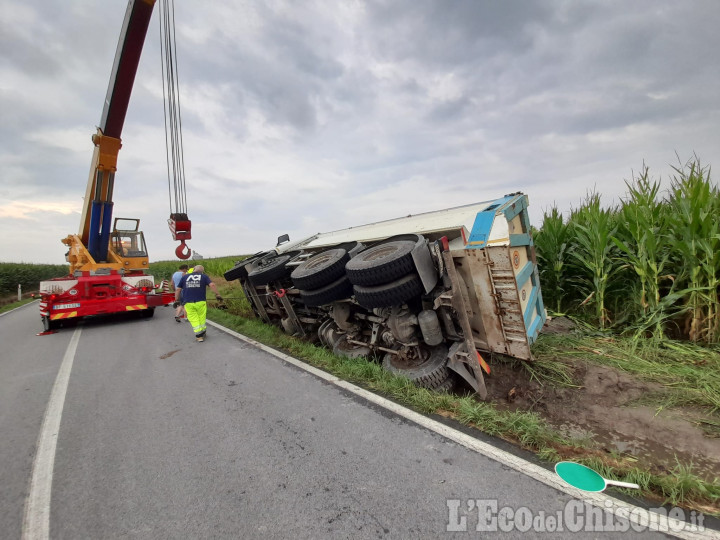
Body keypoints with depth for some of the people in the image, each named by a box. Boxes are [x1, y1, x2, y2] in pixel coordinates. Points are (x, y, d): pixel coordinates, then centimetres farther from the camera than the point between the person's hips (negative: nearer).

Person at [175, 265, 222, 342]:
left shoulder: (184, 277, 12)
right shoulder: (204, 276, 7)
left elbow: (178, 290, 11)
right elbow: (212, 285, -9)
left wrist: (176, 300, 15)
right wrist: (217, 294, -7)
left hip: (188, 302, 1)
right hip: (200, 302, -1)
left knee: (193, 319, 9)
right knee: (202, 318, 14)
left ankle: (199, 336, 9)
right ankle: (202, 333, 26)